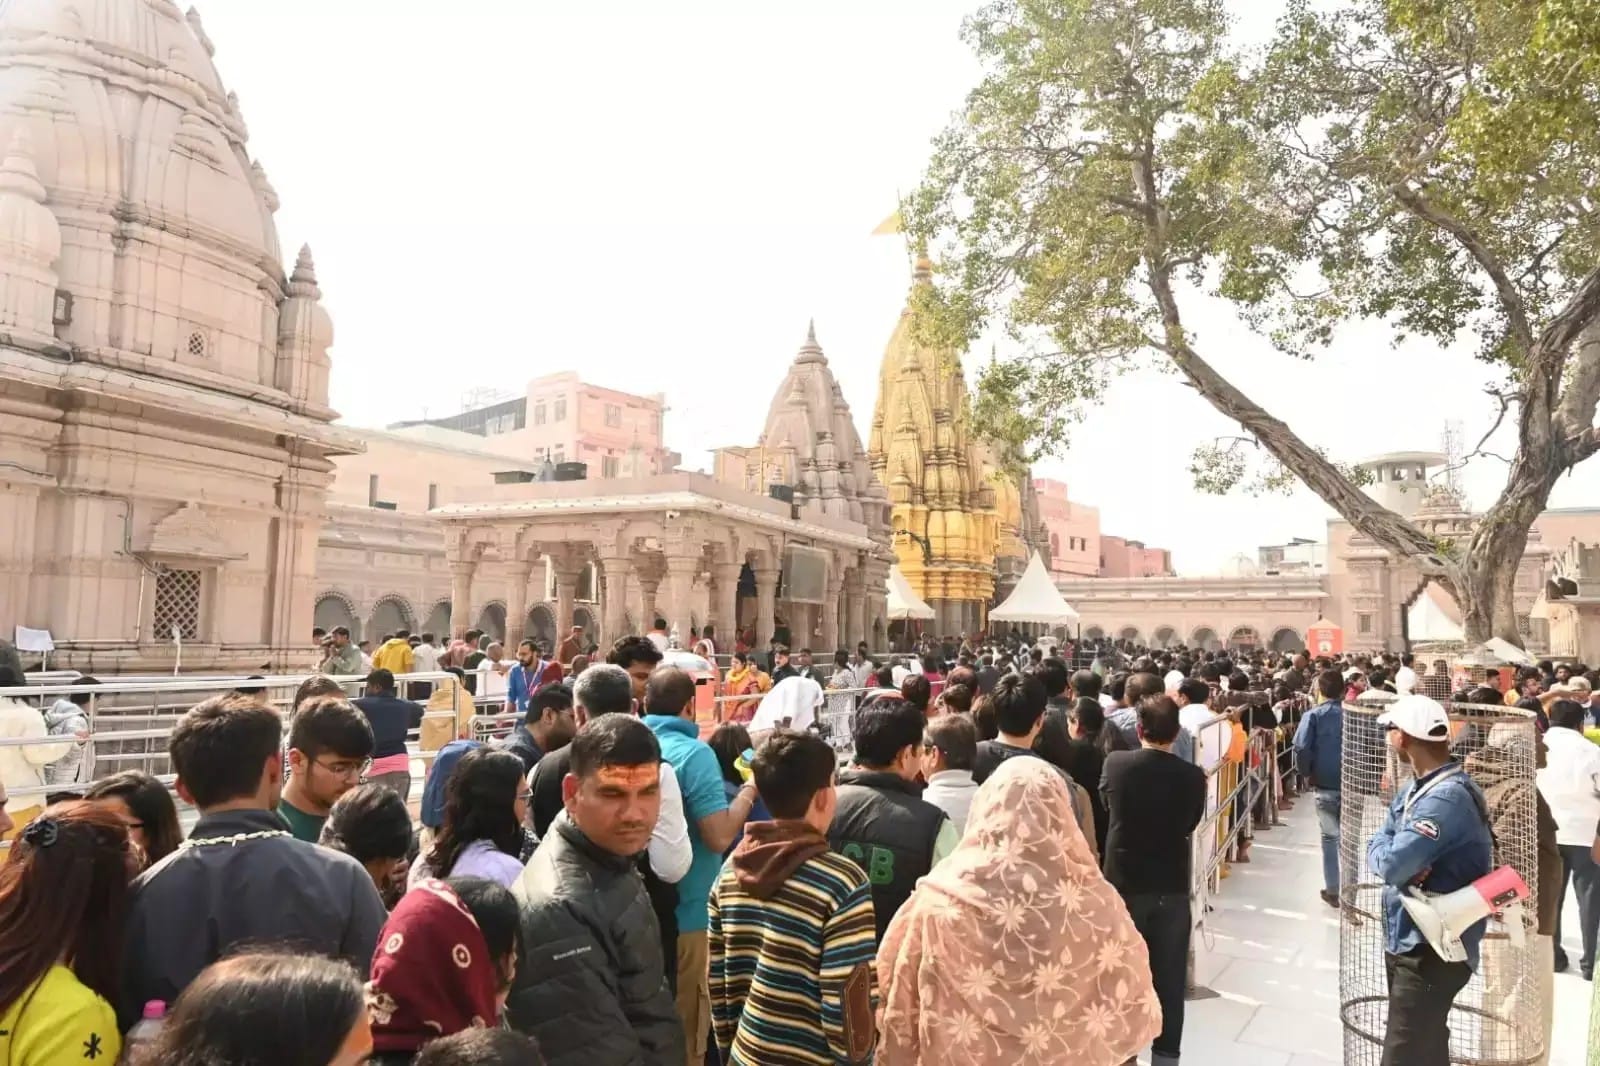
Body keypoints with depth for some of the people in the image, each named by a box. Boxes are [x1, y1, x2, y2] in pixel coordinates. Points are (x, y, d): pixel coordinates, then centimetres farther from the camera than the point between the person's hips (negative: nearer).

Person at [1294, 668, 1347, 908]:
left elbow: (1301, 748, -19)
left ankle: (1333, 890, 13)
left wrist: (1306, 773, -4)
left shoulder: (1313, 715, -9)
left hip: (1326, 784, -2)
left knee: (1330, 837, 8)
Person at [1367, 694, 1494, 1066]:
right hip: (1407, 940, 10)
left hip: (1433, 950, -10)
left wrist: (1390, 850, -8)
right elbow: (1375, 848, 5)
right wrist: (1395, 851, -17)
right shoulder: (1418, 788, 7)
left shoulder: (1447, 797, -25)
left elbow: (1392, 864, -31)